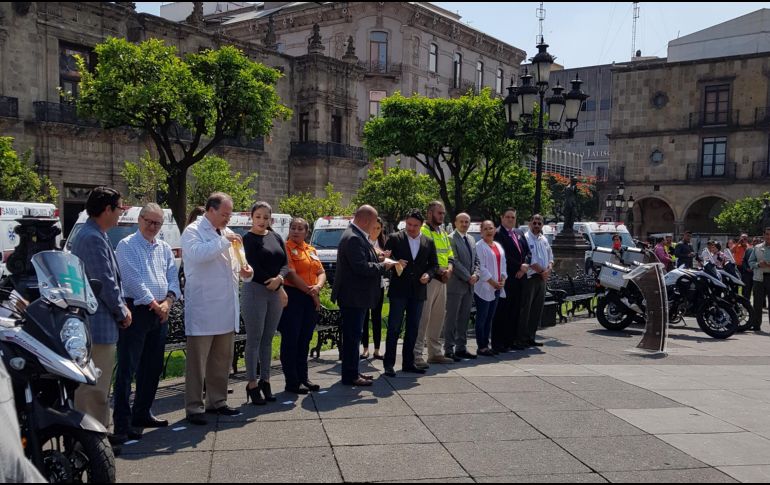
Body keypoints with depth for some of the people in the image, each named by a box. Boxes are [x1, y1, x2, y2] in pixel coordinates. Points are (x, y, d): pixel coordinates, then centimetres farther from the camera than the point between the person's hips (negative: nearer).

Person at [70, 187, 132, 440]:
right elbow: (105, 283, -20)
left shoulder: (95, 236, 15)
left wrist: (121, 307, 9)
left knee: (100, 384, 19)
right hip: (99, 324, -11)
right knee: (95, 386, -4)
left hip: (99, 323, 11)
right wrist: (122, 312, -8)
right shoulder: (93, 238, -19)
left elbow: (112, 279, 19)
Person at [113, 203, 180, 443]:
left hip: (160, 313, 7)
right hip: (137, 310, -7)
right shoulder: (127, 245, -4)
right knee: (127, 368, -6)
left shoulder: (164, 248, 15)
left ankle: (141, 414, 25)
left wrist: (168, 301, -8)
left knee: (153, 367, 13)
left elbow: (173, 277, 9)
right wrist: (154, 304, -11)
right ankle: (121, 421, -4)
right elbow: (133, 279, -12)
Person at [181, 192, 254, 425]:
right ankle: (193, 407, 7)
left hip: (226, 308, 8)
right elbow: (197, 254, -27)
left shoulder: (226, 232, 17)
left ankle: (217, 401, 25)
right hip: (203, 308, -8)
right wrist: (224, 240, -22)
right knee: (197, 361, 0)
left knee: (222, 359, 14)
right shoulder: (193, 231, -6)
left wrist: (244, 271, 3)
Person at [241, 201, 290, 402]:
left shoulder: (276, 237, 13)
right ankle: (252, 384, 6)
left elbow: (285, 263, 9)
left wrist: (279, 278, -13)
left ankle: (265, 380, 20)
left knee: (268, 339, 10)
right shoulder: (248, 239, -5)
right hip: (254, 290, -5)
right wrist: (279, 288, -11)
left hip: (276, 292, 5)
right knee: (254, 339, -1)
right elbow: (254, 268, -11)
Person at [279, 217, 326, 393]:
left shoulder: (312, 250, 15)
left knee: (304, 340, 14)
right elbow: (291, 274, -15)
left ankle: (303, 377, 24)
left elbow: (321, 272, 9)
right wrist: (310, 291, -13)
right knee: (290, 340, -1)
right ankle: (292, 382, 5)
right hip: (292, 297, -7)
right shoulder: (286, 248, -6)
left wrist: (318, 287, -12)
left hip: (311, 299, 7)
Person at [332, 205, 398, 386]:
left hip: (357, 297, 11)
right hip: (353, 297, -11)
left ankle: (352, 372, 27)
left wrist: (379, 261, 5)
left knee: (353, 336, 17)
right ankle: (350, 376, 5)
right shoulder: (353, 238, -20)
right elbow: (361, 267, -26)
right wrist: (383, 266, -14)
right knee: (352, 336, -3)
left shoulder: (357, 236, 14)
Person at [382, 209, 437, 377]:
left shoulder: (429, 242, 9)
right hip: (399, 291, -4)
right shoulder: (395, 239, -1)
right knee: (394, 328, -3)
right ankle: (389, 364, 3)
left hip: (418, 292, 4)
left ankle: (408, 363, 20)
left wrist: (429, 274, -6)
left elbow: (434, 265, 14)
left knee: (413, 329, 10)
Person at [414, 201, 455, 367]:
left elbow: (450, 256, 19)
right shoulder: (422, 231, -9)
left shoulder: (443, 234, 19)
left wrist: (449, 269, -2)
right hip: (428, 280, -9)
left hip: (442, 280, 9)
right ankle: (416, 355, -5)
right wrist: (439, 269, -20)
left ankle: (435, 352, 23)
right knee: (423, 317, -9)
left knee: (438, 317, 13)